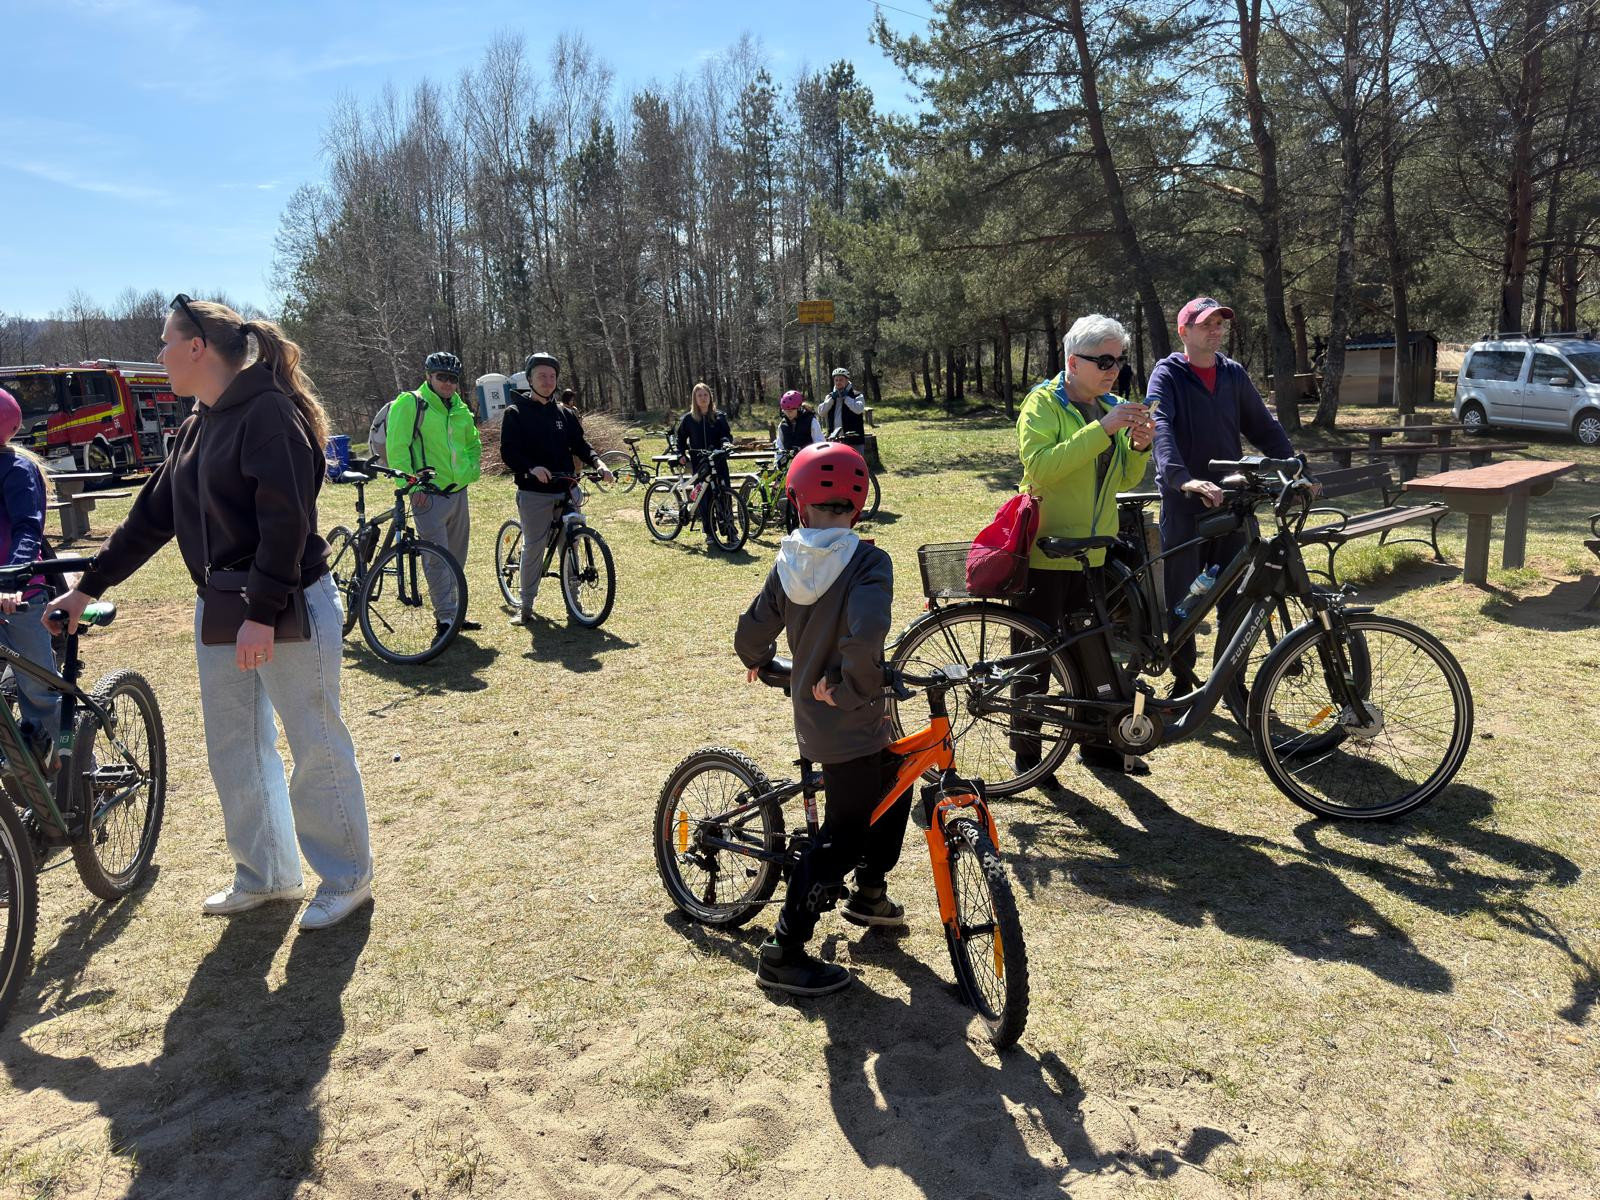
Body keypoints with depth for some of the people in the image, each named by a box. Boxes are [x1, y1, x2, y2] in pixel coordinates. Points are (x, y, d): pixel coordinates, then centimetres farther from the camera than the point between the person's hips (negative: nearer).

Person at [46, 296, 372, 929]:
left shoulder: (269, 412, -14)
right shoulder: (200, 424, 13)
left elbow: (286, 520, -21)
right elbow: (153, 515, 18)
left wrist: (263, 614, -24)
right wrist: (88, 587, 18)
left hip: (288, 608, -9)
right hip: (220, 610, 9)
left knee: (316, 747, 1)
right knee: (232, 748, 14)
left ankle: (347, 878, 16)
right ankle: (265, 874, 29)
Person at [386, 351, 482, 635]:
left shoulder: (461, 409, 13)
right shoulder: (410, 404, -7)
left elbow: (473, 444, 28)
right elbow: (396, 447, -12)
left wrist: (471, 471, 12)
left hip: (458, 493, 7)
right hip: (429, 494, -7)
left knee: (456, 558, 12)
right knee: (438, 559, -7)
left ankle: (453, 611, 22)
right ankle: (446, 617, -1)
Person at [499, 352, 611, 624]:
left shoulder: (562, 413, 14)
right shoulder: (515, 413, -1)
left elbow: (579, 443, 12)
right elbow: (508, 452, -11)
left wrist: (597, 462, -8)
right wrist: (532, 468, -29)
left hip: (565, 490, 4)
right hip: (534, 492, -4)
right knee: (534, 547, -2)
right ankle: (526, 605, 10)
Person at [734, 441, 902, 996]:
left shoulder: (788, 562, -2)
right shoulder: (867, 561, -20)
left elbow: (750, 636, 0)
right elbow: (865, 634, -36)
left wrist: (760, 662, 21)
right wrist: (853, 685, -20)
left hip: (813, 712, 7)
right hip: (850, 722, -7)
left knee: (892, 789, 27)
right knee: (845, 834, 4)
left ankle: (868, 893, 43)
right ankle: (783, 954, 7)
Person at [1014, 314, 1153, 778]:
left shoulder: (1111, 408, 12)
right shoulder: (1043, 404, -9)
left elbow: (1125, 480, 12)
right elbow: (1040, 467, -25)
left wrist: (1139, 446, -8)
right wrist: (1101, 430, -28)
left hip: (1095, 555, 6)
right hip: (1045, 553, -6)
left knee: (1098, 653, 11)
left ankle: (1097, 742, 26)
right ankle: (1027, 750, 16)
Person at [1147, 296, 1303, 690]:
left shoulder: (1234, 374, 12)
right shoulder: (1167, 374, -5)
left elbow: (1264, 426, 15)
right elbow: (1160, 427, -21)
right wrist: (1183, 478, -37)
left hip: (1231, 500, 4)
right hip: (1184, 505, -4)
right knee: (1182, 599, 4)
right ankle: (1184, 681, 17)